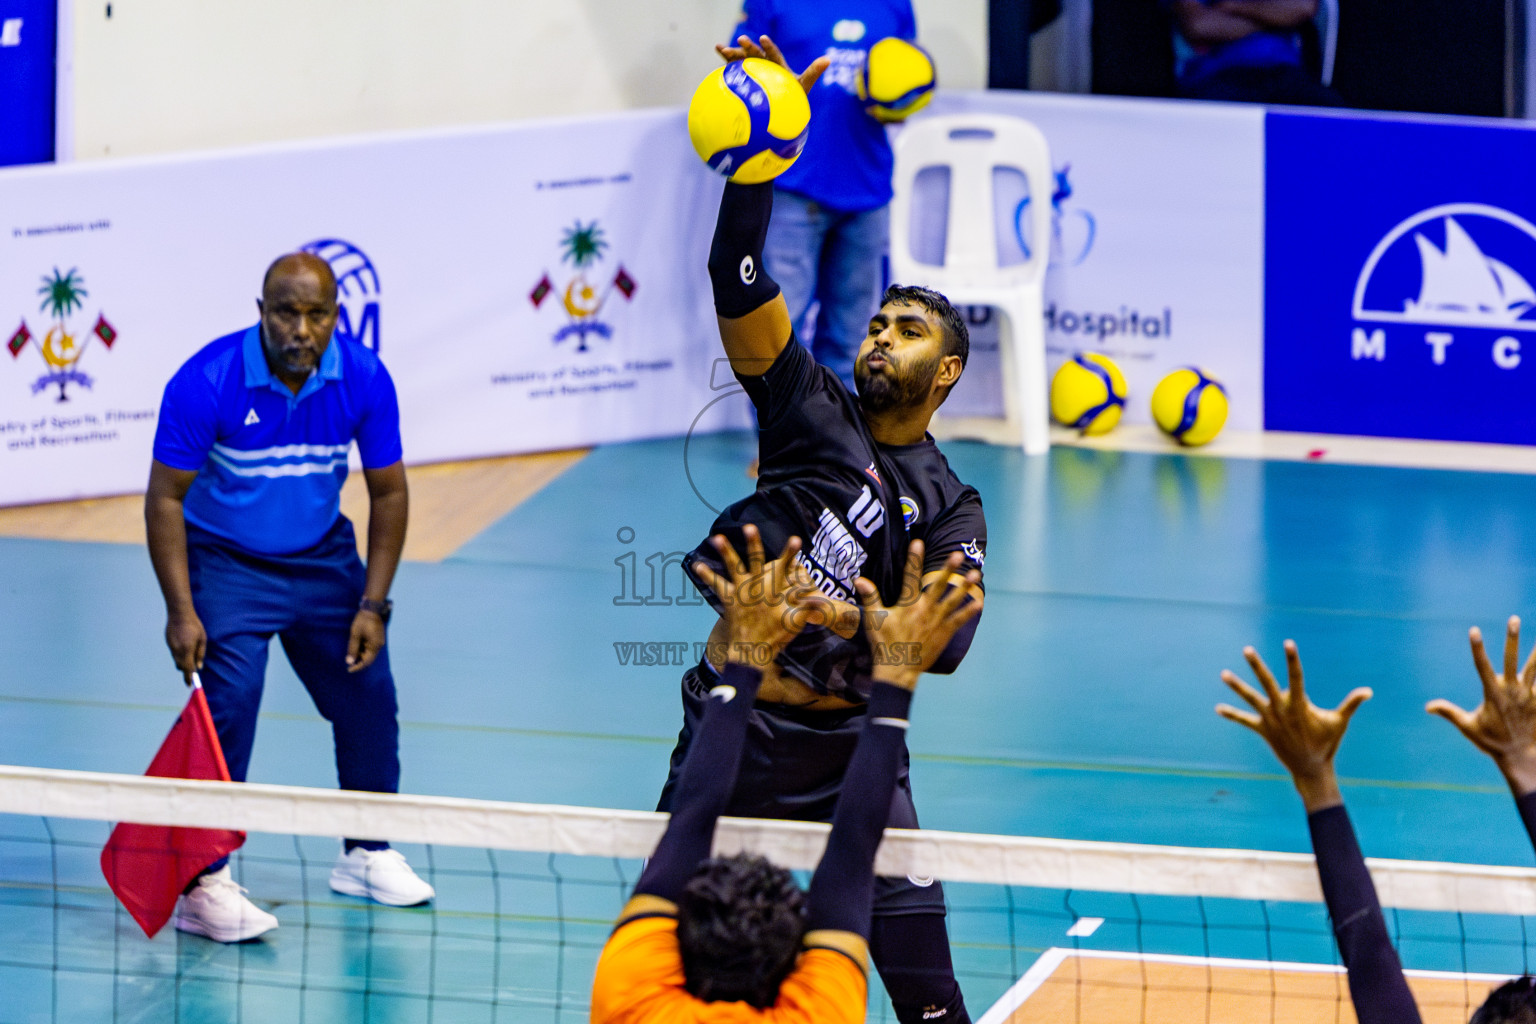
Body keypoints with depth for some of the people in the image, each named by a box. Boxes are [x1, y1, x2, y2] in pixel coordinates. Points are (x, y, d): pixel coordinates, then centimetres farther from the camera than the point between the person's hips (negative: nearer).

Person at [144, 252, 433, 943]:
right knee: (227, 705, -20)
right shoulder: (206, 383, -25)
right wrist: (181, 612, -24)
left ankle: (366, 854, 30)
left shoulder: (364, 380, -14)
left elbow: (387, 493, -3)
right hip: (224, 560, -4)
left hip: (322, 558, 4)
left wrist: (373, 605, -7)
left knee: (368, 697, 8)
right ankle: (203, 884, -15)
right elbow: (166, 497, -18)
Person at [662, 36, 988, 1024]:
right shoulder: (811, 408, 2)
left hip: (847, 750, -1)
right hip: (731, 725, 1)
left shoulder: (951, 508, 0)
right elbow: (738, 281, -10)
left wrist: (859, 623, -37)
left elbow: (948, 641, -17)